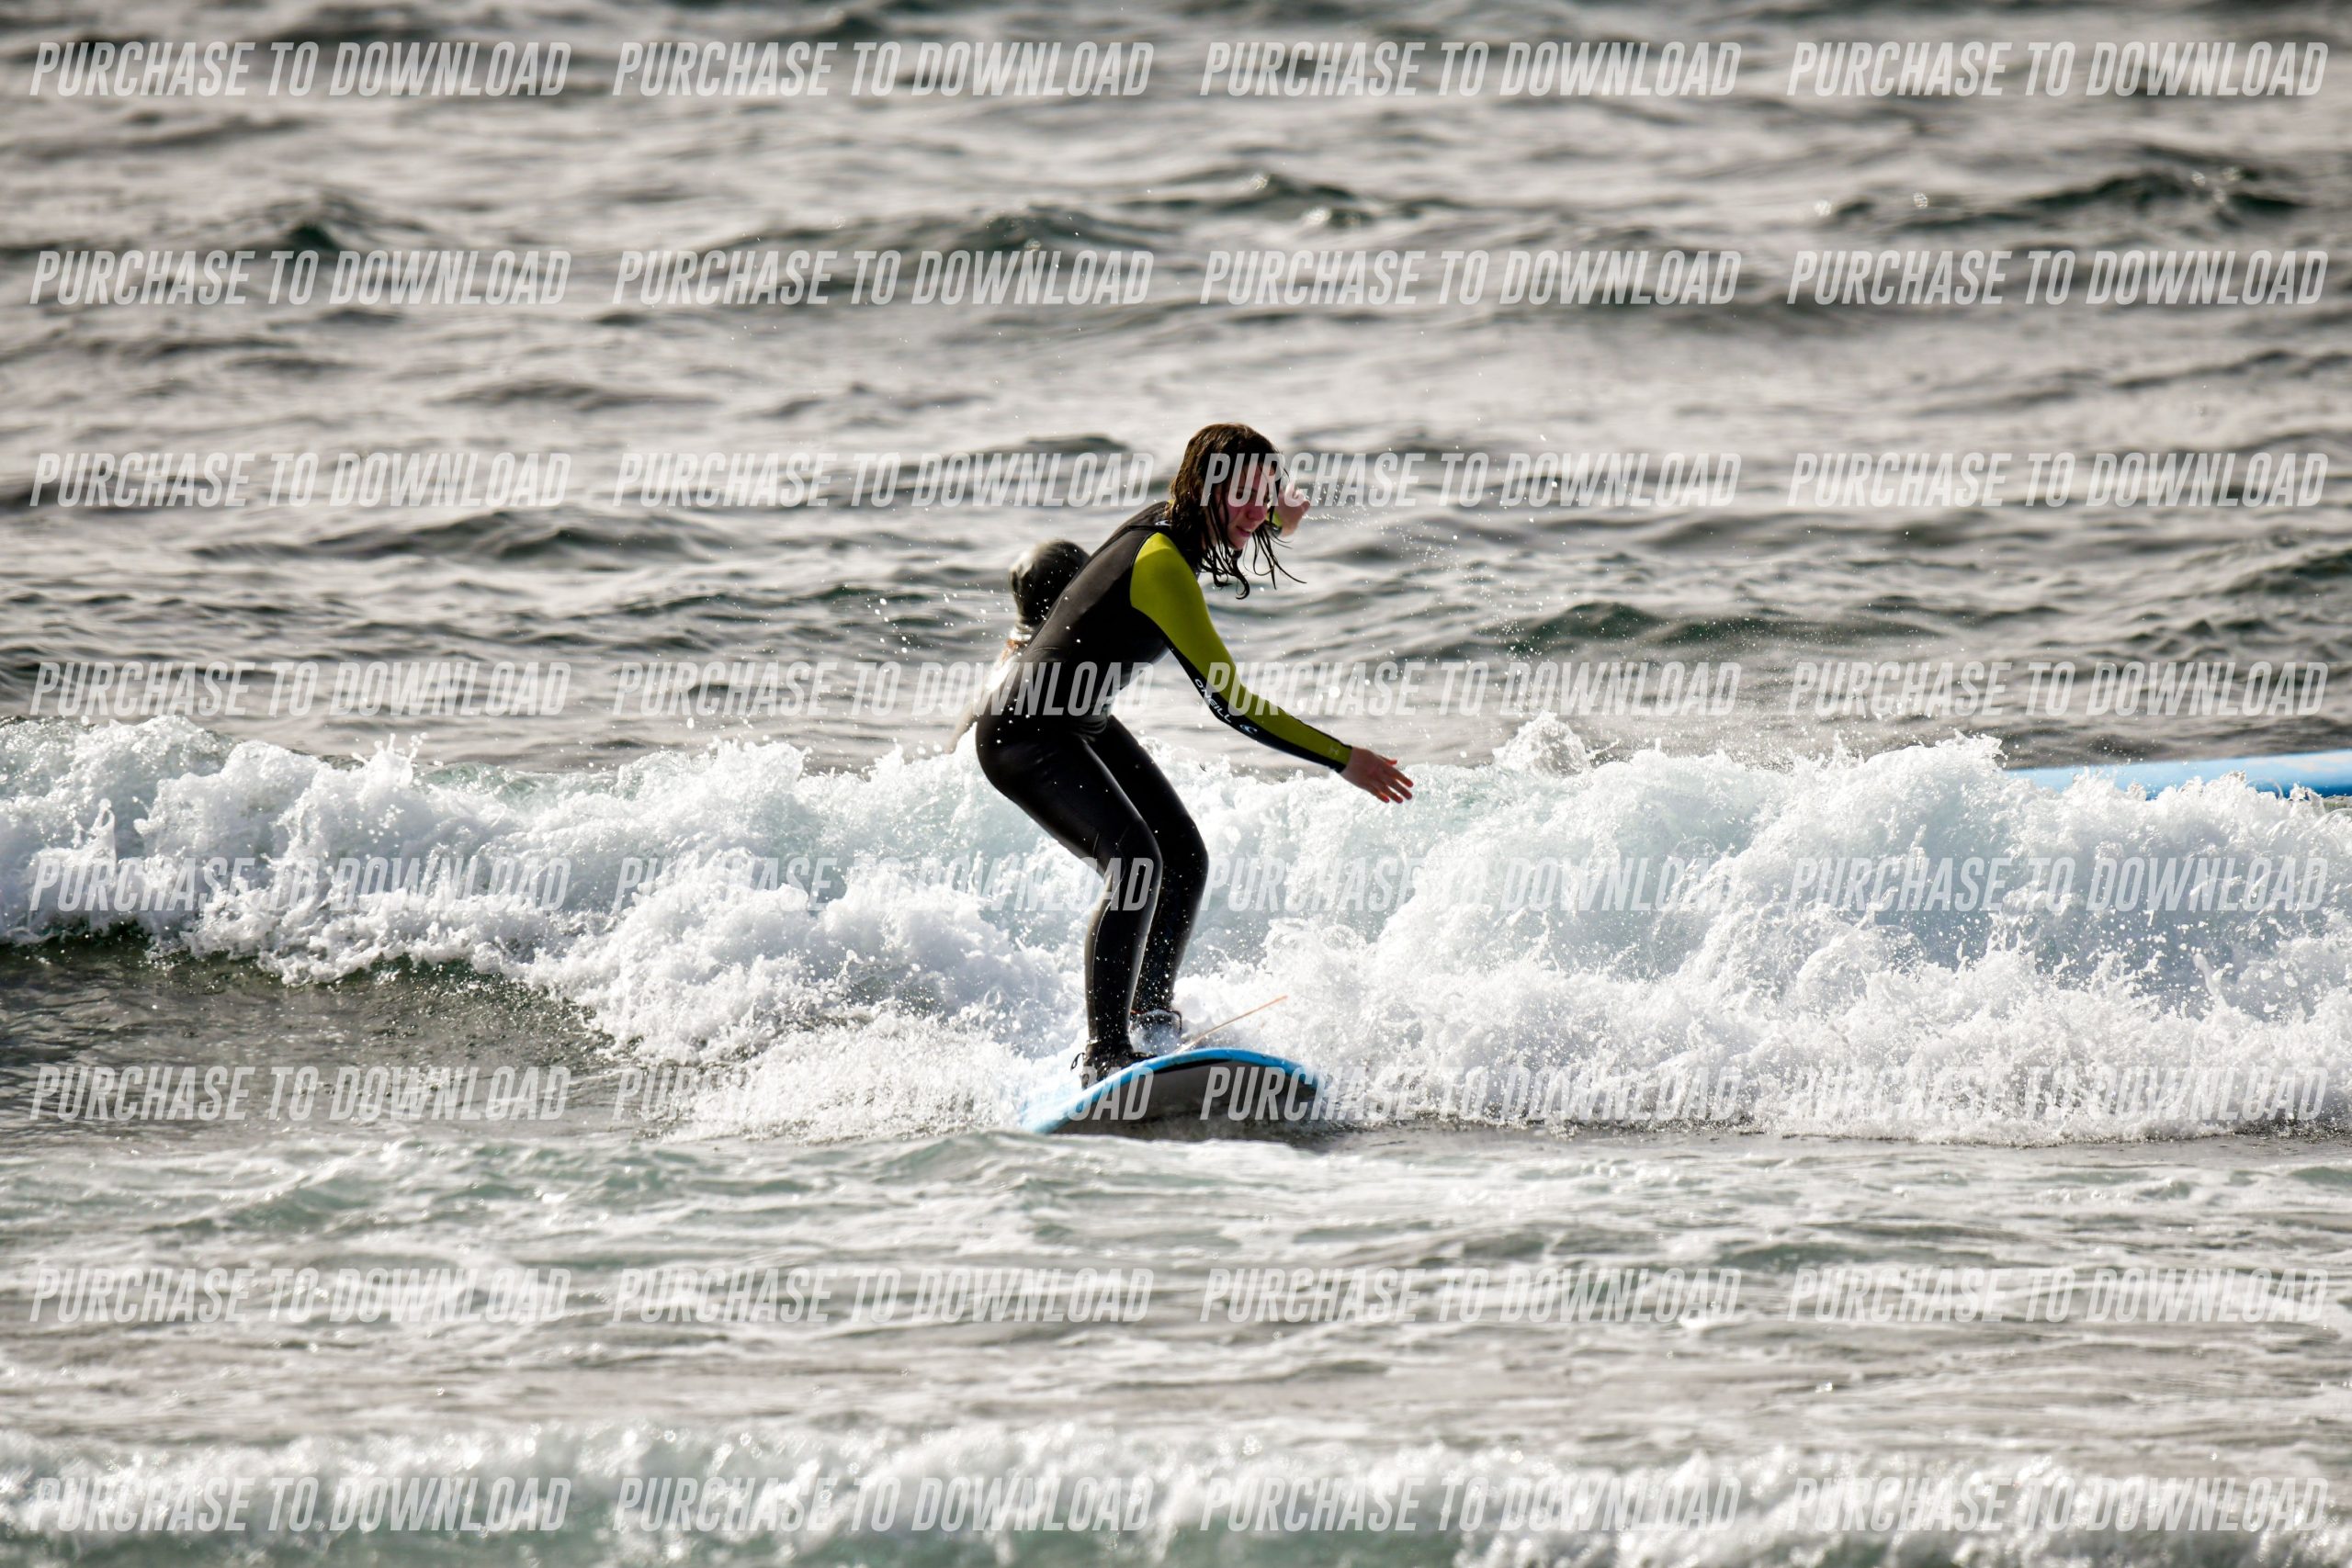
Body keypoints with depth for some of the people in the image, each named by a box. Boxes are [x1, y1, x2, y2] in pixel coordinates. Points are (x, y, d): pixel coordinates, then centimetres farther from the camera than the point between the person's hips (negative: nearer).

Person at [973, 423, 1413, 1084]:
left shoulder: (1172, 521, -2)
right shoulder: (1164, 565, -29)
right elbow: (1230, 704, -31)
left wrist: (1282, 517, 15)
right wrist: (1344, 759, -29)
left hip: (1084, 725, 10)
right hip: (1025, 733, -10)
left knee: (1184, 860, 9)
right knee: (1134, 862, -26)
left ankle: (1152, 1016, 27)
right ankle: (1104, 1052, -25)